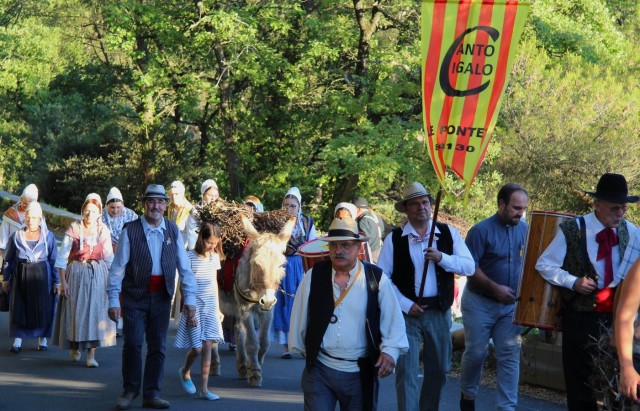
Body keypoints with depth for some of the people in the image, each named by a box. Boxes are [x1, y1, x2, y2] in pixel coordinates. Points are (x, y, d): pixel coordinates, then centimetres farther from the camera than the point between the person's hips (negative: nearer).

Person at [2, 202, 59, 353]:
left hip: (42, 276, -1)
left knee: (43, 308, 2)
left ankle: (42, 339, 14)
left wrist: (56, 281, 0)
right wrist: (6, 279, 6)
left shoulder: (48, 236, 2)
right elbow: (8, 260, 9)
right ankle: (17, 341, 3)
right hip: (21, 276, 1)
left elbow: (54, 260, 2)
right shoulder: (16, 236, 4)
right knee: (18, 308, -1)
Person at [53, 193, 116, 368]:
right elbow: (62, 257, -6)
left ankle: (91, 354, -4)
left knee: (95, 312, -5)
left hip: (98, 275, 1)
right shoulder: (74, 229, -6)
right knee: (75, 311, 6)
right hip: (76, 274, -1)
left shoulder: (104, 231, 2)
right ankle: (75, 347, 30)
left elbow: (109, 258, 10)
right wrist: (63, 282, -11)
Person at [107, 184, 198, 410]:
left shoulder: (172, 230, 3)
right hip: (135, 296, -3)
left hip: (162, 297, 3)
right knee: (133, 343, -7)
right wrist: (113, 300, -9)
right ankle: (130, 391, 10)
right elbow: (117, 267, -6)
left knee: (158, 346, 7)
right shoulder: (130, 230, -7)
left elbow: (184, 266, 4)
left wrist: (189, 298, 0)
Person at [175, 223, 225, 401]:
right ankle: (185, 372, 29)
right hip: (195, 307, -4)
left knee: (208, 346, -1)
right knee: (197, 347, -3)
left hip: (210, 307, 4)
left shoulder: (215, 257, 6)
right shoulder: (190, 257, -10)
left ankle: (204, 388, 2)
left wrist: (217, 307, 13)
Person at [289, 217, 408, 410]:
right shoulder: (313, 276, 1)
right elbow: (300, 318, 10)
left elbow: (393, 320, -2)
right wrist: (301, 347, 14)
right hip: (319, 370, 0)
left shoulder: (376, 279, -3)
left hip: (360, 374, 0)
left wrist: (390, 351, -15)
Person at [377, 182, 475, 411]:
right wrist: (406, 305, -12)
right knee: (407, 372, -6)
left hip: (440, 312, 3)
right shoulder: (394, 239, -1)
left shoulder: (448, 233, 4)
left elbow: (469, 267, -4)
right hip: (407, 313, -2)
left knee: (438, 370, 14)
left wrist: (442, 258, -19)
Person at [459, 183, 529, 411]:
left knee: (510, 355, 0)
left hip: (511, 304, 3)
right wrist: (495, 288, -19)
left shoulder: (525, 230, 1)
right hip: (480, 302, -3)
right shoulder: (482, 230, -12)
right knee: (476, 352, 5)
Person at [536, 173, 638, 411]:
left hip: (617, 314, 3)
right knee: (580, 379, 7)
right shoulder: (572, 230, -10)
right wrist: (573, 282, -17)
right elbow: (544, 265, -4)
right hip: (581, 315, -3)